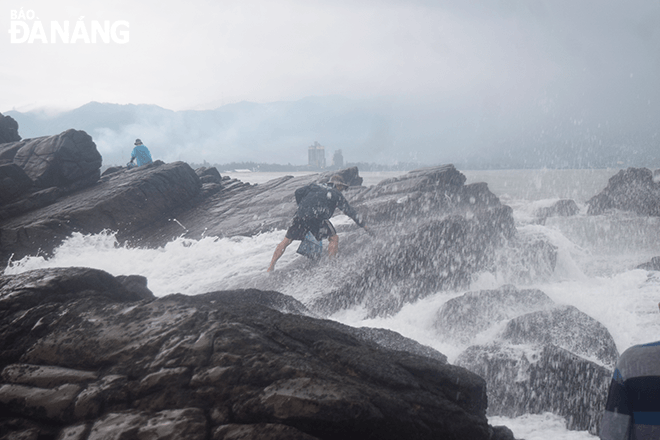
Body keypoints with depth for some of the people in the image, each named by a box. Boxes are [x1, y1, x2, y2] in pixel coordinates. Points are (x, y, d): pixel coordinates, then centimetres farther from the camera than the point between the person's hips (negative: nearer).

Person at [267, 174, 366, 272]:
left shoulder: (314, 186, 28)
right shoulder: (337, 194, 19)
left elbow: (298, 192, 19)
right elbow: (349, 211, 20)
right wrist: (362, 224, 26)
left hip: (301, 216, 4)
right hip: (317, 217, -4)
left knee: (286, 241, 11)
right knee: (334, 238, 13)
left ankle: (271, 267, 9)